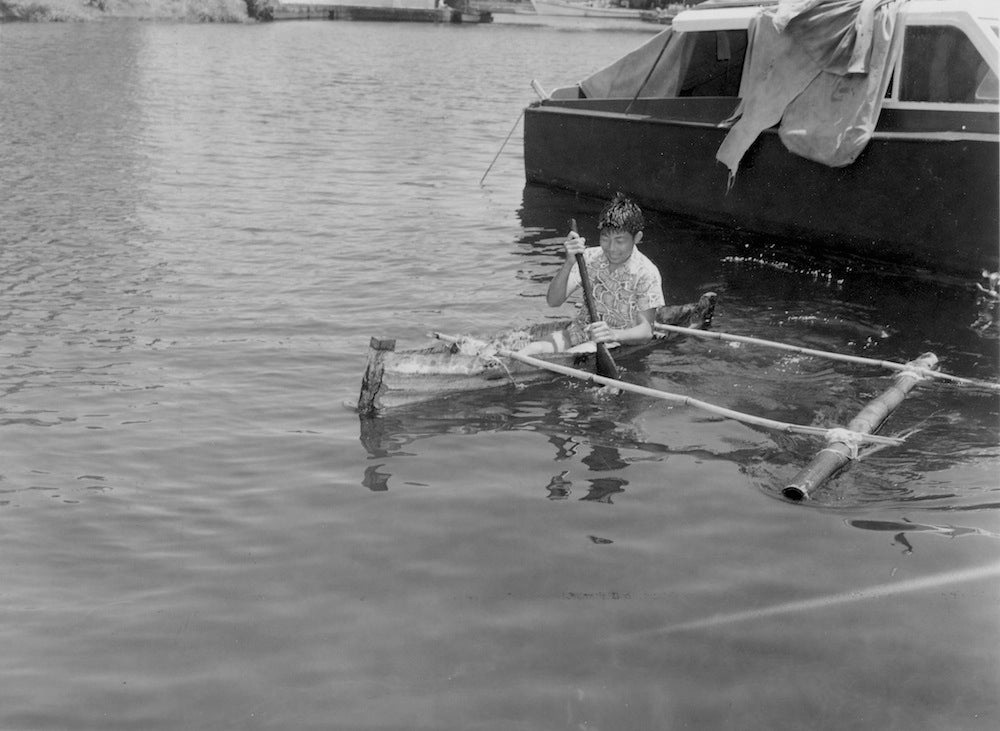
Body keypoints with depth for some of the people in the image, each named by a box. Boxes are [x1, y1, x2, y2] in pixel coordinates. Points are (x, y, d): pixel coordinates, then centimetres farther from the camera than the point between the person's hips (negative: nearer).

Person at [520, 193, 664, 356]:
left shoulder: (647, 273, -14)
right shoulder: (590, 258, -5)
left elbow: (646, 330, -19)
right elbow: (553, 301, -13)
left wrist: (612, 334, -40)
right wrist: (569, 263, -29)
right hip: (583, 332, 3)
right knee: (533, 350, -24)